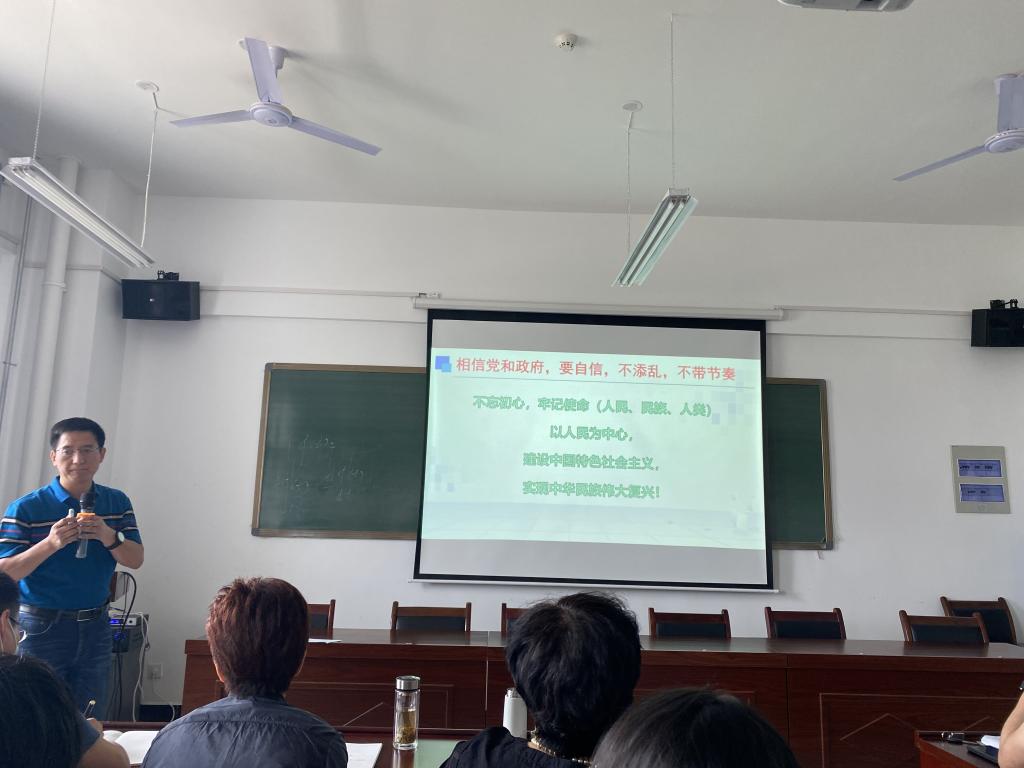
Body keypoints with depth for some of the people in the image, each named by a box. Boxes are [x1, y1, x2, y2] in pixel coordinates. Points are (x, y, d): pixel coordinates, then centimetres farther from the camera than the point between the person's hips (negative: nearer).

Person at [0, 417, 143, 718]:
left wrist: (108, 536, -21)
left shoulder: (117, 502, 2)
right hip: (43, 626, -3)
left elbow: (135, 559, -2)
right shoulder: (25, 509, -9)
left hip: (95, 626, 4)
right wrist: (50, 544, -28)